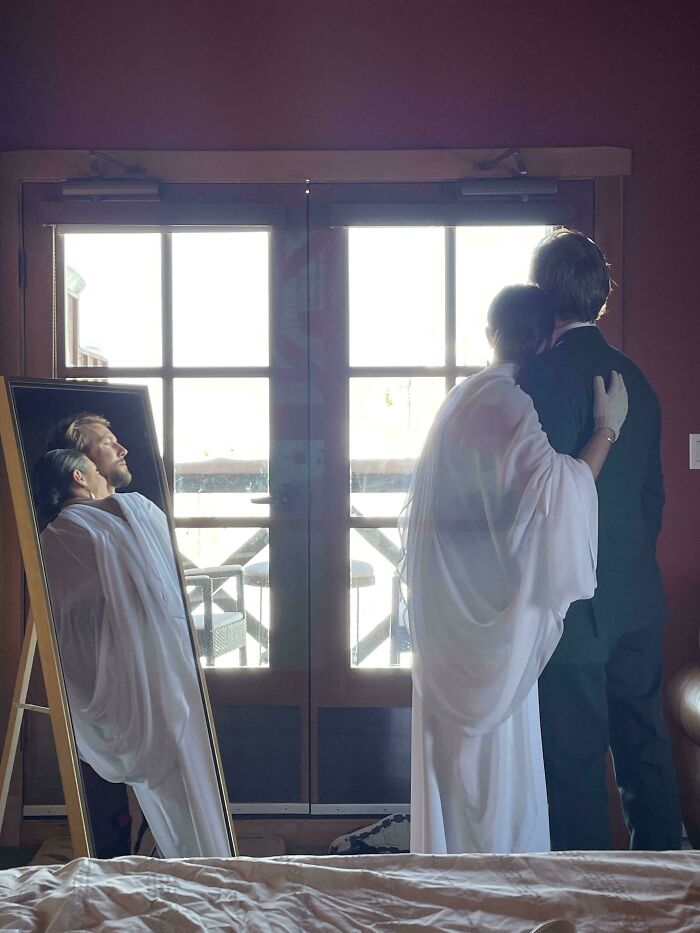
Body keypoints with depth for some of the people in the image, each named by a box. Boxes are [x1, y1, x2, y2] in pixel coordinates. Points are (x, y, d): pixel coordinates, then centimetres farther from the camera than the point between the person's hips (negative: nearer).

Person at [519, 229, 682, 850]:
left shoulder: (541, 377, -16)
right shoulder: (633, 376, 8)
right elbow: (653, 494, 13)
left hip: (570, 606, -7)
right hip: (637, 599, 8)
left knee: (575, 764, 5)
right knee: (645, 751, 19)